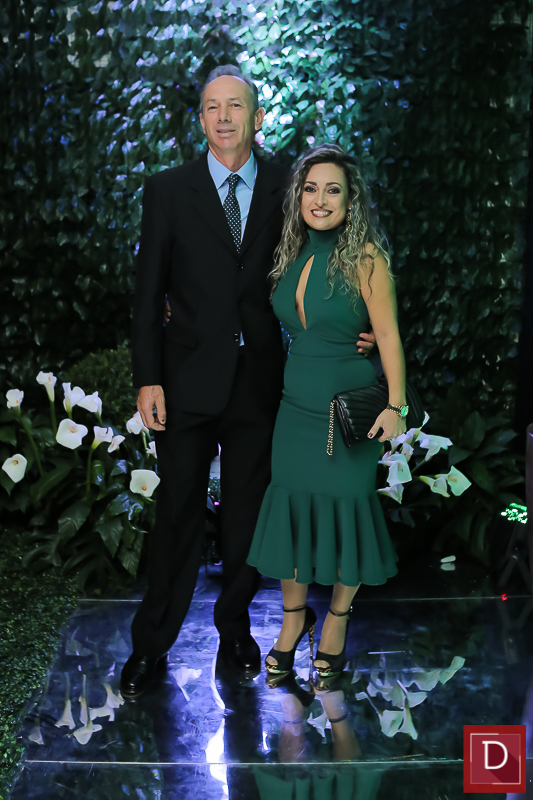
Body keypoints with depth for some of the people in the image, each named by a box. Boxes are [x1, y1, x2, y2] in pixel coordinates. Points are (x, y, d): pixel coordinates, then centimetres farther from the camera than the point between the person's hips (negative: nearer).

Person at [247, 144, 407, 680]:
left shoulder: (365, 257, -10)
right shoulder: (291, 256, 5)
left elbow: (388, 335, -10)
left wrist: (395, 405, -15)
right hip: (296, 407, 5)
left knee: (345, 509, 4)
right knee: (289, 507, 6)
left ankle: (336, 622, 25)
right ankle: (293, 619, 25)